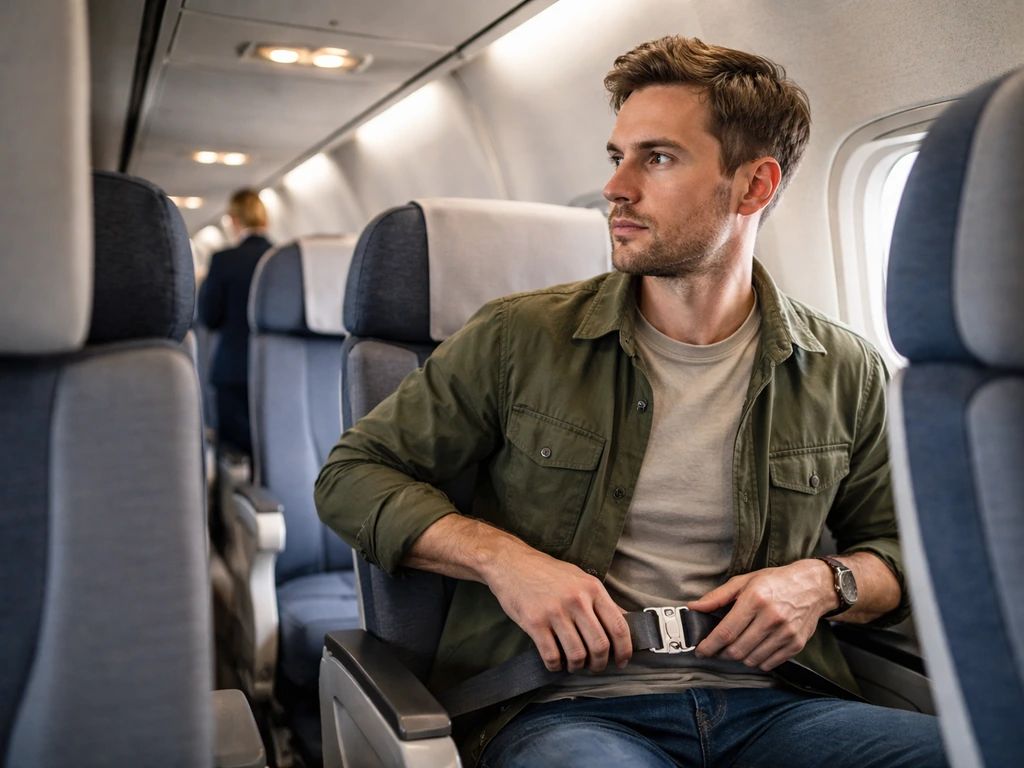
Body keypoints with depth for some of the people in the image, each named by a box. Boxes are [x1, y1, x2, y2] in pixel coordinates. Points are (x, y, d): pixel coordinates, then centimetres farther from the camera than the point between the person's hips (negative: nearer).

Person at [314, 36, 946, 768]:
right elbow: (353, 473, 3)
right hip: (562, 704, -3)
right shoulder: (521, 338, -2)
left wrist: (824, 583, -5)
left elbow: (900, 544, 18)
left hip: (767, 704, 4)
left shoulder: (846, 372, 6)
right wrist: (502, 559, -12)